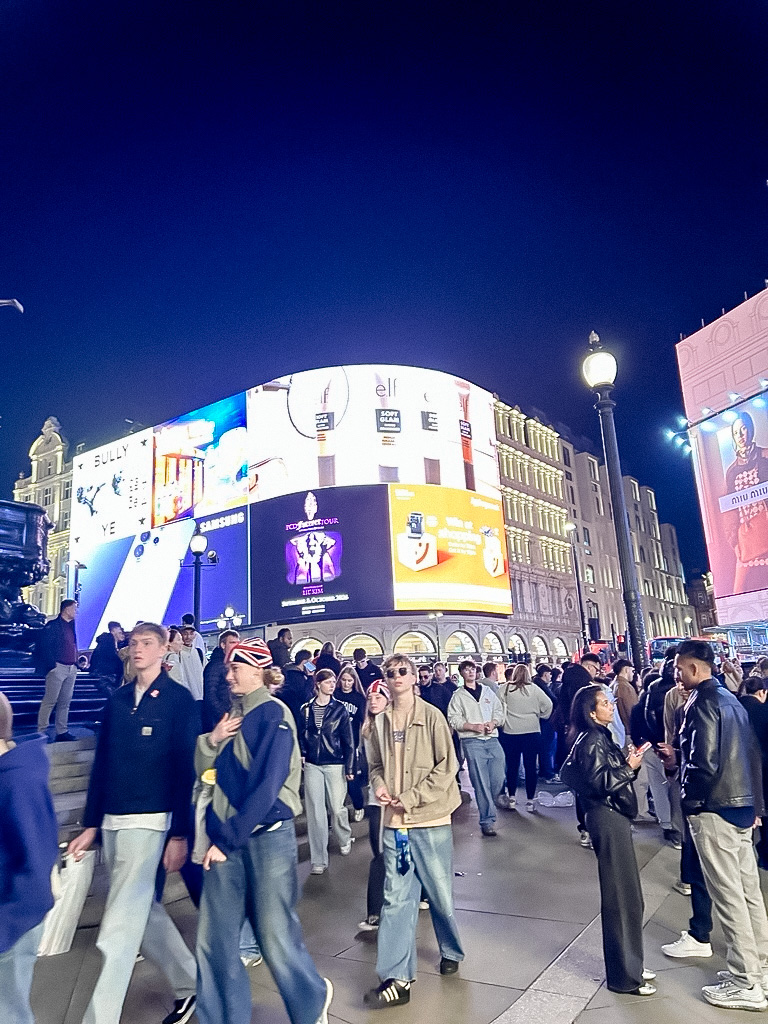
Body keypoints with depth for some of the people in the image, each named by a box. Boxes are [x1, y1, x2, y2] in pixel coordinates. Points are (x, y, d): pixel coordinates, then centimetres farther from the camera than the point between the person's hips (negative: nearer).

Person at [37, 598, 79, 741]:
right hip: (58, 667, -7)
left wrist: (76, 663, 11)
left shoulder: (72, 626, 18)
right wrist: (52, 665, -17)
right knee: (50, 701, -5)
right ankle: (41, 732, 2)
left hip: (71, 669, 7)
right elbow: (46, 647, -12)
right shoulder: (53, 625, -5)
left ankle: (62, 732, 15)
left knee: (65, 702, 10)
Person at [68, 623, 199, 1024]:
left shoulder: (179, 699, -9)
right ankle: (189, 984, 35)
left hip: (148, 820, -7)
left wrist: (180, 834, -11)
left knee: (120, 927, -3)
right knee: (144, 911, 17)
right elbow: (101, 764, 11)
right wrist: (91, 825, 10)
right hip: (112, 821, 7)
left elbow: (185, 768, -10)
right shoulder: (117, 700, 8)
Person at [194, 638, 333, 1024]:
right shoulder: (233, 715, 10)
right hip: (228, 837, 6)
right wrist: (212, 740, -7)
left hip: (268, 835, -6)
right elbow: (204, 768, 14)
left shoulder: (274, 715, -12)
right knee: (214, 938, 6)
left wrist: (227, 839, -14)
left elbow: (266, 786, -17)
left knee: (276, 937, 3)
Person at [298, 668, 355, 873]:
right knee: (315, 812, 1)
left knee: (337, 808, 3)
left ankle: (345, 840, 34)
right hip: (312, 766, 2)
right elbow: (301, 735, 10)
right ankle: (318, 860, 11)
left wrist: (349, 767, -4)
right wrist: (301, 755, -5)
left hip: (335, 764, -1)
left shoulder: (339, 709, -2)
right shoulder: (306, 709, 2)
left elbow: (348, 740, -1)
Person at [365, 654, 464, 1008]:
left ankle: (451, 952, 38)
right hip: (394, 821, 3)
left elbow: (446, 767, -10)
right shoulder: (381, 721, 2)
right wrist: (379, 785, -8)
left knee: (440, 892, 13)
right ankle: (397, 978, 14)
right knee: (396, 897, 4)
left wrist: (410, 798, -14)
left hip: (430, 819, -2)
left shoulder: (431, 716, -9)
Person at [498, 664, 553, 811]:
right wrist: (539, 716, 13)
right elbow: (548, 705, -2)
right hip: (532, 732, 0)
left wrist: (502, 721, 10)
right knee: (530, 766, 7)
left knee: (512, 766, 11)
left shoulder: (504, 689, -5)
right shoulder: (534, 689, -4)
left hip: (510, 733, 0)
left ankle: (511, 798, 19)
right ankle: (530, 801, 10)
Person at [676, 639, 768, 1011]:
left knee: (728, 895, 1)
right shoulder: (729, 698, 11)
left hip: (713, 809, -9)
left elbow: (703, 763, -22)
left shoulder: (702, 702, -16)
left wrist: (689, 799, -5)